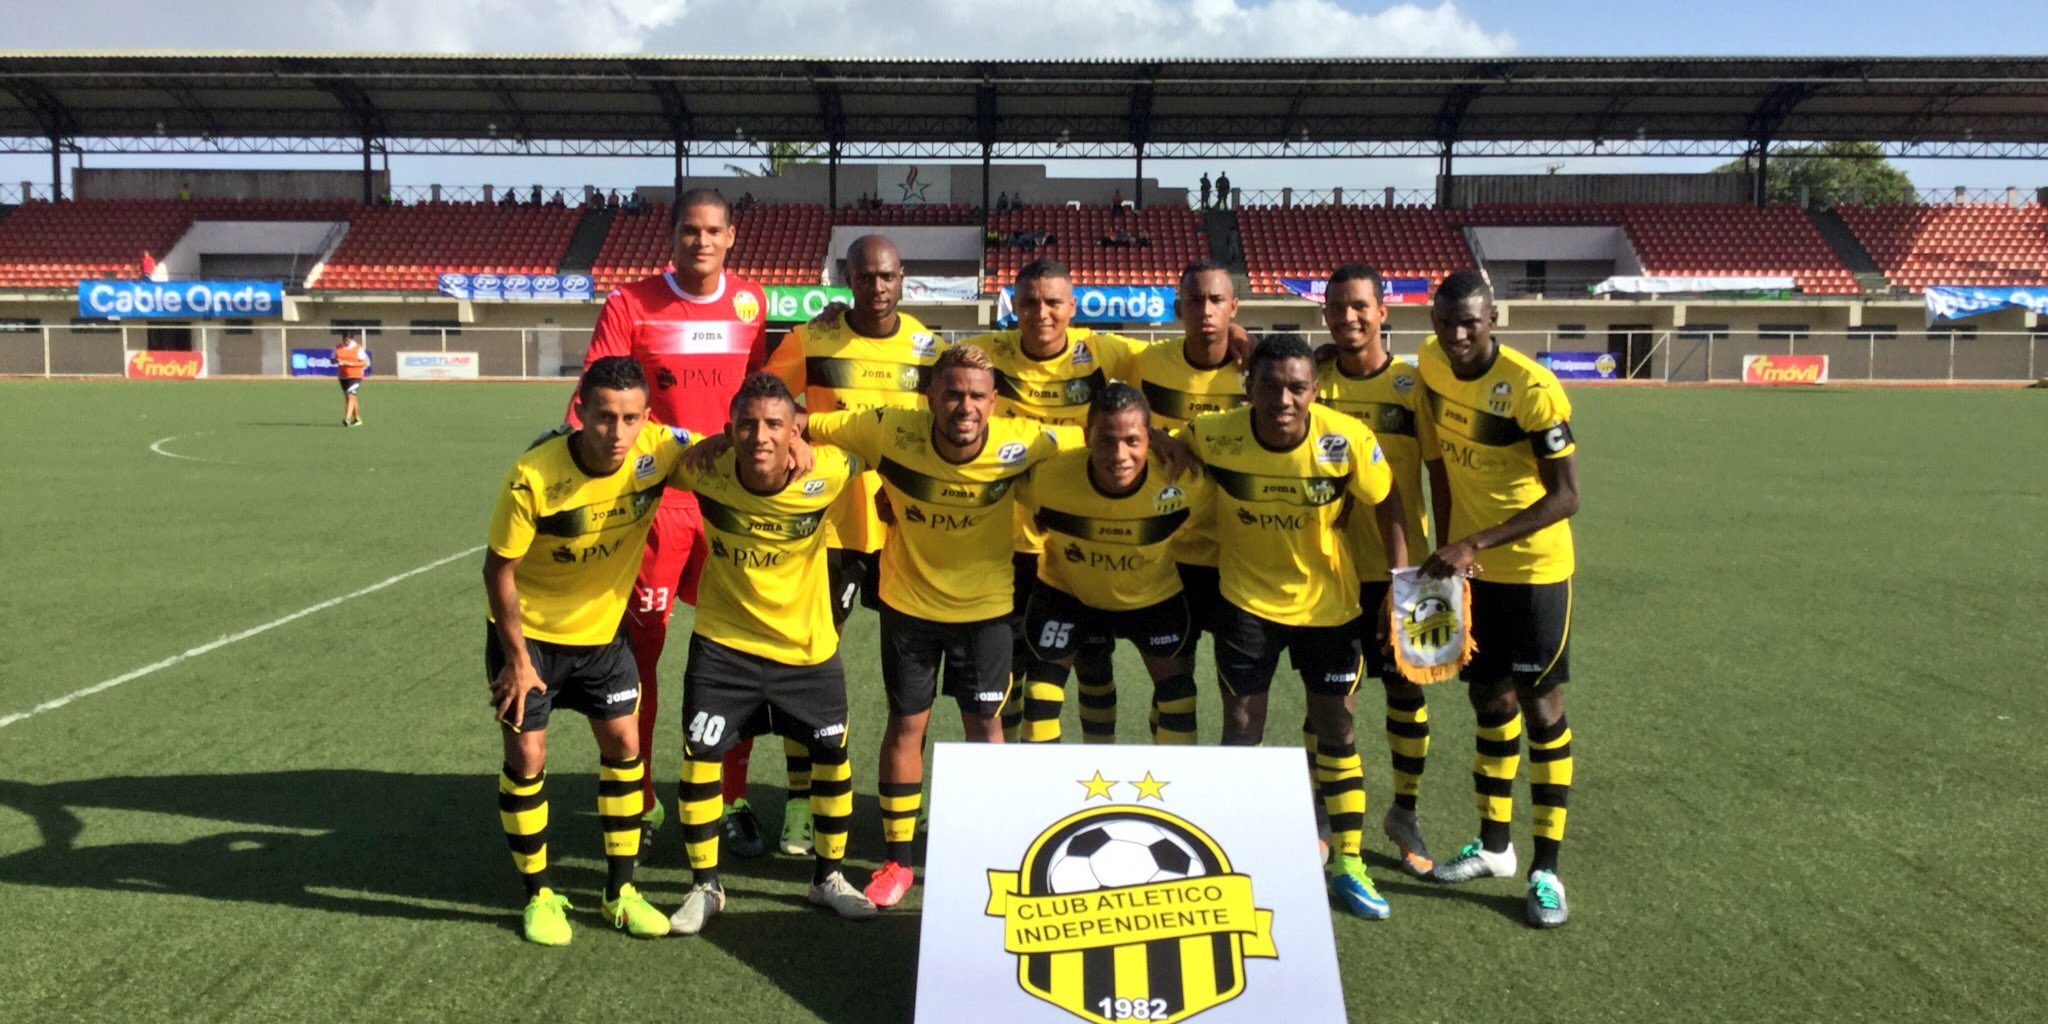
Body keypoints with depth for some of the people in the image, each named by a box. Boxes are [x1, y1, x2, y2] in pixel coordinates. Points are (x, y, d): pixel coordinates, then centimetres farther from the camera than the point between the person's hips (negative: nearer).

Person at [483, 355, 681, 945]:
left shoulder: (659, 449, -21)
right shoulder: (534, 477, -29)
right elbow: (499, 569, -18)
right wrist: (517, 659, -15)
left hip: (601, 628, 4)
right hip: (528, 631, -3)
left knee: (623, 742, 5)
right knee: (527, 754, 0)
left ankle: (621, 891, 20)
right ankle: (539, 896, 19)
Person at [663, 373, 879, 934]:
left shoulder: (826, 473, -24)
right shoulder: (706, 472, -22)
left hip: (809, 645, 1)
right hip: (724, 642, 0)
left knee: (832, 756, 9)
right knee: (700, 759, -1)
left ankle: (829, 876, 32)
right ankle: (705, 886, 21)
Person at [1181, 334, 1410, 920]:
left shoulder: (1348, 440, -22)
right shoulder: (1214, 436, -22)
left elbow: (1387, 506, -8)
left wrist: (1401, 583, -10)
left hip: (1328, 601, 1)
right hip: (1247, 598, 0)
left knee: (1335, 727, 9)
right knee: (1241, 729, 3)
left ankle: (1348, 865, 24)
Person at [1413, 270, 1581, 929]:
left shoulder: (1533, 389, -22)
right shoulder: (1431, 365, -4)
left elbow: (1566, 496, -22)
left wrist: (1476, 543, -28)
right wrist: (1448, 547, 7)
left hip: (1534, 569, -6)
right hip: (1467, 565, 6)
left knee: (1540, 707, 0)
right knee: (1490, 702, 15)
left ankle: (1546, 868, 11)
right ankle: (1493, 847, 29)